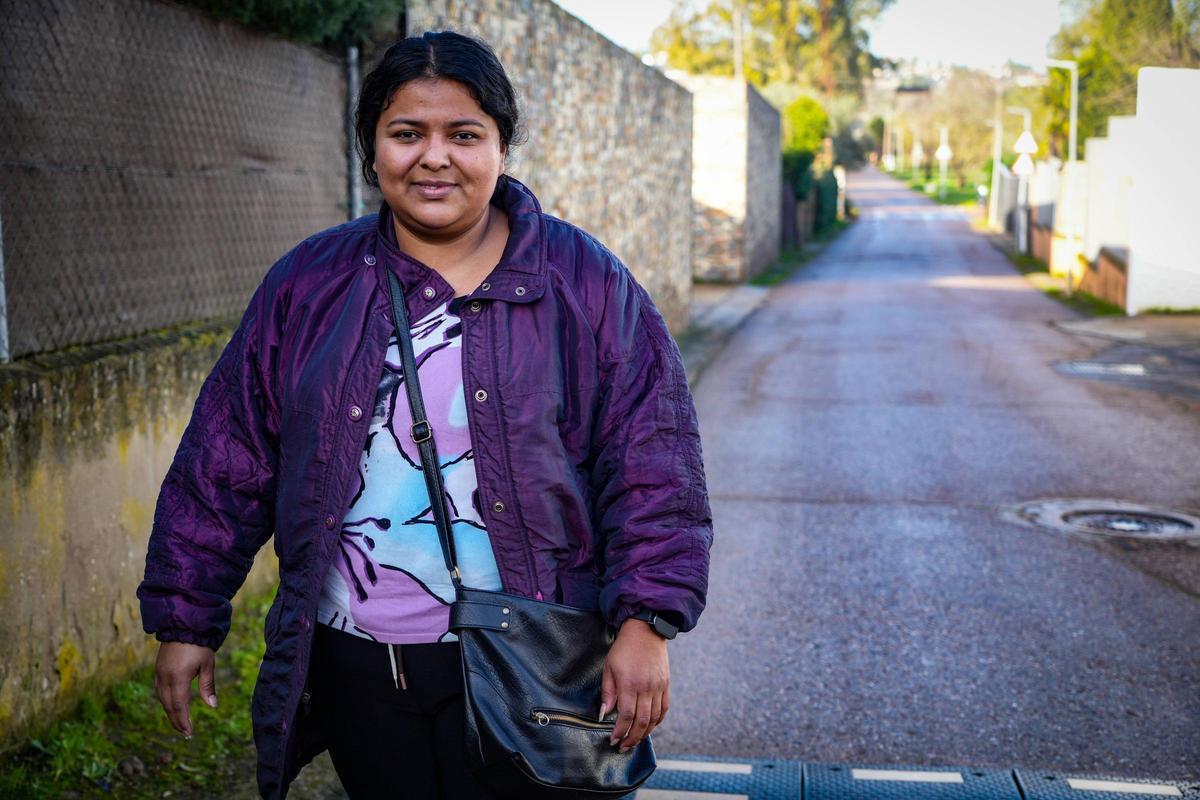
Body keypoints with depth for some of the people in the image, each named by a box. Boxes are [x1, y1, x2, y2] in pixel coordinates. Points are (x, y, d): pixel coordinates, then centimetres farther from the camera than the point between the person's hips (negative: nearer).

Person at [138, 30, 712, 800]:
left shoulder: (585, 283, -3)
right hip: (356, 666, 3)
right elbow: (225, 464, 7)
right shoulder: (307, 287, 3)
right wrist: (186, 621, 7)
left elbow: (653, 463, -5)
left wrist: (645, 622, -12)